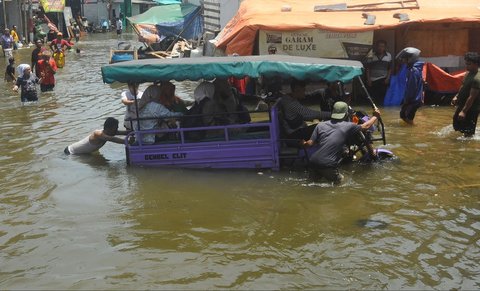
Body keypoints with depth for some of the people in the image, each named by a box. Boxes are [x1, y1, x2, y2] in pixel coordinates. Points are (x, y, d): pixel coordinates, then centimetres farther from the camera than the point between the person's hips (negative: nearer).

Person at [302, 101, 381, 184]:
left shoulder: (320, 125, 7)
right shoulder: (348, 126, 0)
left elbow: (310, 143, 4)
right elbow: (365, 126, 15)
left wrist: (304, 143, 27)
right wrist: (375, 116, 32)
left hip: (313, 162, 5)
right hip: (328, 166, -5)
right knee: (340, 181, 12)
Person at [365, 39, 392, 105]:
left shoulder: (388, 56, 7)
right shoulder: (372, 56, 1)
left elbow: (390, 69, 11)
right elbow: (367, 69, 4)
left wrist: (387, 78, 0)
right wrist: (368, 79, -2)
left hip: (383, 80, 0)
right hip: (373, 80, 0)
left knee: (382, 96, -12)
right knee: (373, 97, -2)